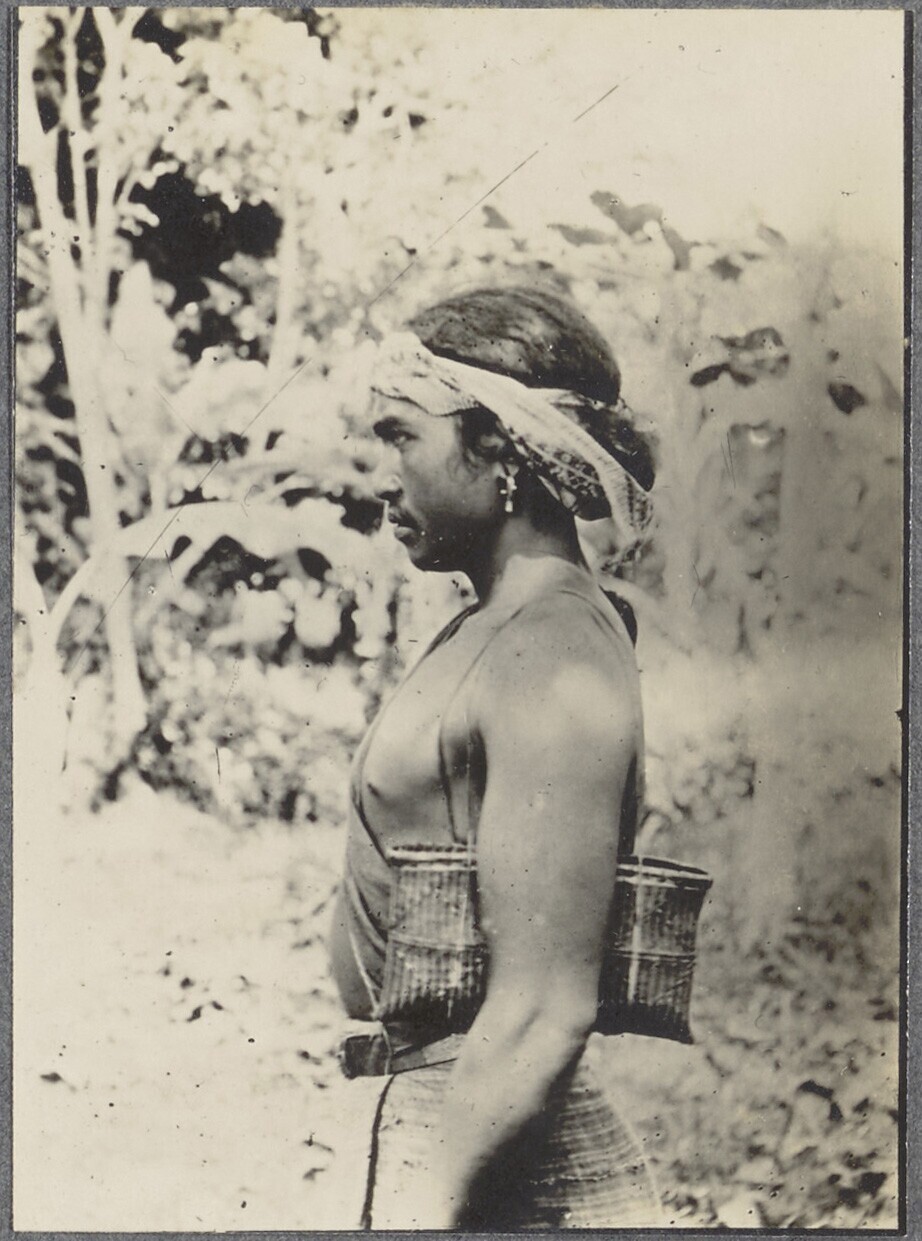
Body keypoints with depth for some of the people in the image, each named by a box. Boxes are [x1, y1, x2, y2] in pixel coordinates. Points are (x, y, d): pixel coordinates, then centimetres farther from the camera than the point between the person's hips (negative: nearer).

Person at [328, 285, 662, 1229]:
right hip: (429, 1113, 9)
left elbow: (542, 1013, -22)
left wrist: (428, 1210, -21)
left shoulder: (552, 663, -17)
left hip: (508, 1181, -9)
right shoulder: (495, 630, 13)